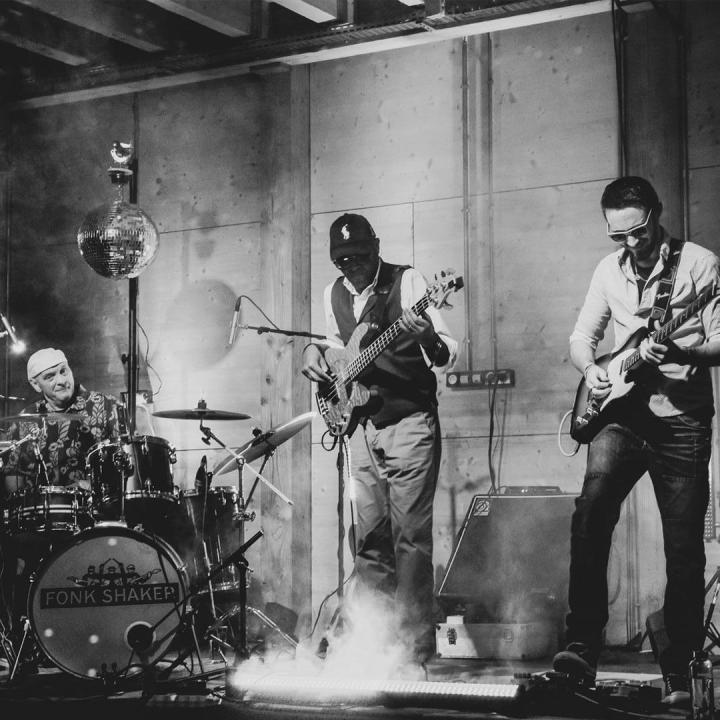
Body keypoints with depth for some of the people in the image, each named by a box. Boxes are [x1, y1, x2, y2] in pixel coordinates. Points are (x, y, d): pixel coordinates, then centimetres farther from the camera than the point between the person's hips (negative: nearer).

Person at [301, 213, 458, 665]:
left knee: (410, 539, -8)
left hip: (409, 424, -6)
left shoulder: (407, 282, -10)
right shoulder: (334, 295, 8)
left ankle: (415, 649, -5)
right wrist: (317, 353, 3)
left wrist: (428, 341, -36)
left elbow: (448, 357, -14)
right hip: (364, 425, 6)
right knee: (370, 540, 9)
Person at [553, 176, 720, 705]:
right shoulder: (610, 270, 10)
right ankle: (583, 646, -18)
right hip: (622, 412, 3)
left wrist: (676, 351, -24)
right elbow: (583, 335, 18)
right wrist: (590, 369, -4)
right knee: (591, 513, -20)